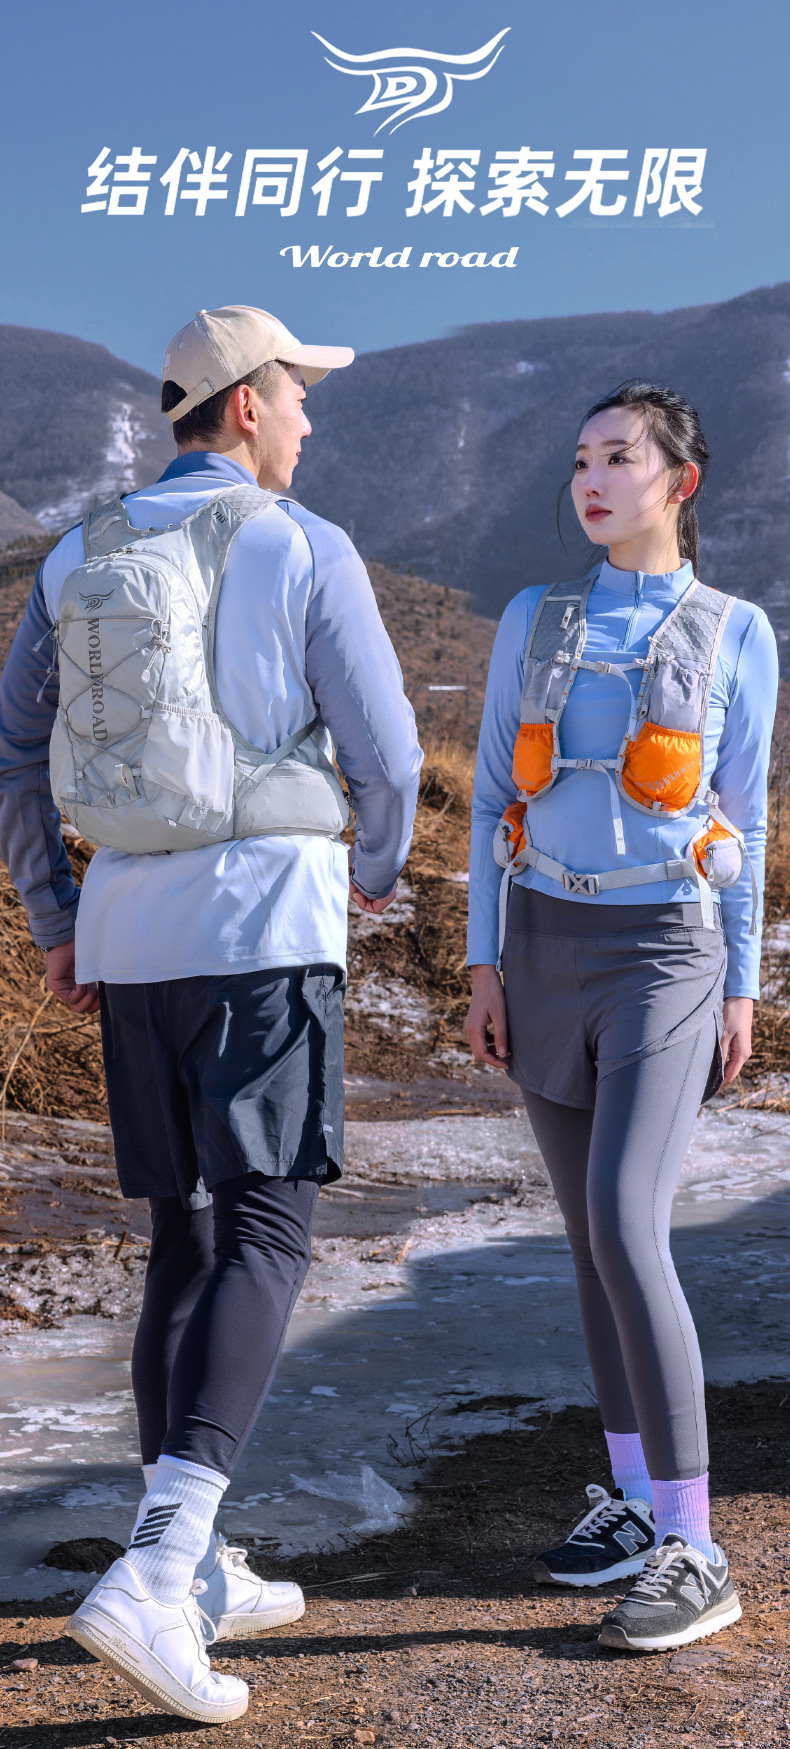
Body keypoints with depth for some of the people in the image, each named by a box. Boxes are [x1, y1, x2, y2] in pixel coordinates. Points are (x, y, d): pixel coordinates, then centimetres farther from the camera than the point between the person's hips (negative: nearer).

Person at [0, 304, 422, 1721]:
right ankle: (151, 1577, -19)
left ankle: (195, 1571, 18)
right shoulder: (308, 551, -3)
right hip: (264, 920, -6)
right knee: (264, 1240, -6)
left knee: (188, 1235, 13)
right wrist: (382, 870, 17)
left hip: (129, 927, 6)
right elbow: (385, 752, -4)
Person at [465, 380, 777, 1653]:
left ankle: (693, 1553, -10)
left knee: (624, 1226, -18)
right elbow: (496, 799, 7)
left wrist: (744, 988, -1)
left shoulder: (735, 635, 1)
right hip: (549, 950, 4)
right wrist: (483, 964, 1)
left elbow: (739, 818, 3)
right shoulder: (531, 623, 7)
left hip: (666, 952, -4)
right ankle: (633, 1504, 22)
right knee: (595, 1235, 9)